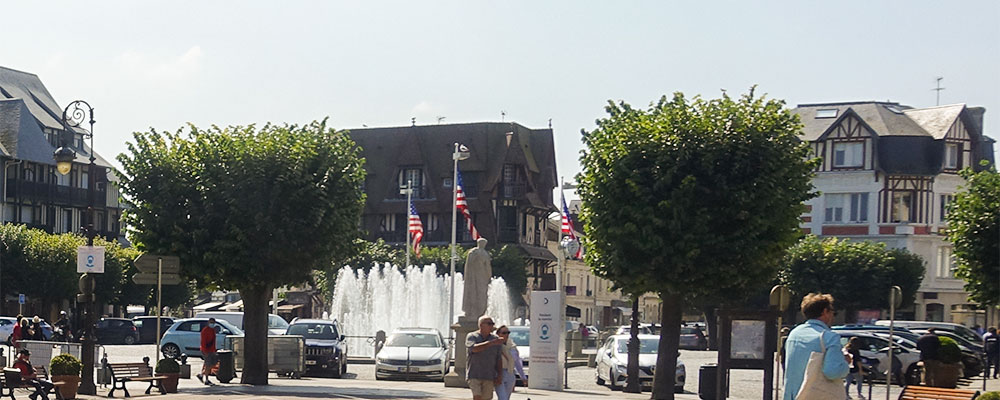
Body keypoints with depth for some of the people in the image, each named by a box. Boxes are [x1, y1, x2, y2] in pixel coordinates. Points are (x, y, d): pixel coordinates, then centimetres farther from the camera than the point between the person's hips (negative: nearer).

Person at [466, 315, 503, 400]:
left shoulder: (495, 339, 7)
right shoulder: (471, 337, -1)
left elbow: (499, 359, 9)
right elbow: (474, 348, -24)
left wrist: (500, 375, 0)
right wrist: (492, 343, -30)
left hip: (489, 377, 3)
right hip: (474, 375, -3)